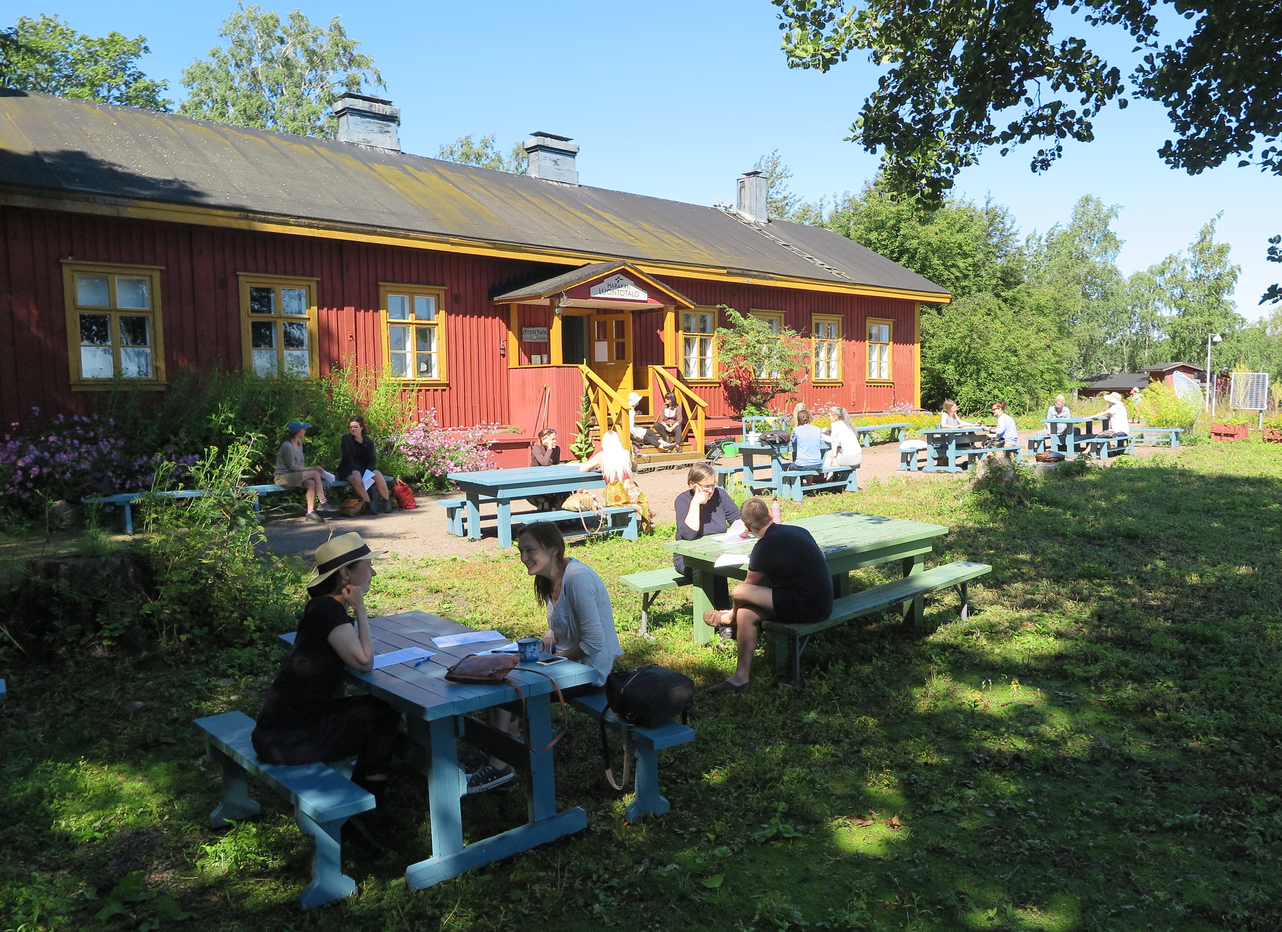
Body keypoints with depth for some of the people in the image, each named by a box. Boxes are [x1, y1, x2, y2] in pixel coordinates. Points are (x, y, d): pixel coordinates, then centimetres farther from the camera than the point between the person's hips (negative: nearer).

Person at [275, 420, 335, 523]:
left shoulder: (299, 443, 11)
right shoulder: (287, 446, -17)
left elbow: (300, 463, 17)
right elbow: (292, 467, -17)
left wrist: (313, 468, -3)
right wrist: (313, 468, -17)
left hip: (292, 475, 8)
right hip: (283, 477, -8)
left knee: (311, 483, -22)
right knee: (315, 474, -22)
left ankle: (310, 512, -24)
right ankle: (323, 503, -17)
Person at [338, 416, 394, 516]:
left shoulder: (368, 442, 10)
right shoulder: (346, 438, 1)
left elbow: (372, 459, 4)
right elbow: (347, 456, -9)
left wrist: (369, 470, -17)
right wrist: (354, 470, -23)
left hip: (365, 467, 3)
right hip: (349, 468, -3)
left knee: (378, 476, -26)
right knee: (357, 479, -36)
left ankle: (387, 502, -16)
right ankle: (368, 504, -29)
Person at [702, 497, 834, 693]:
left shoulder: (765, 546, -16)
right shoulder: (798, 530, 7)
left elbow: (750, 586, 0)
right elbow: (821, 556, 28)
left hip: (807, 608, -10)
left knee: (739, 593, -16)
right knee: (746, 614, 8)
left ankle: (730, 617, 18)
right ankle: (740, 678, 11)